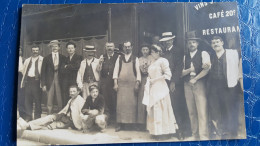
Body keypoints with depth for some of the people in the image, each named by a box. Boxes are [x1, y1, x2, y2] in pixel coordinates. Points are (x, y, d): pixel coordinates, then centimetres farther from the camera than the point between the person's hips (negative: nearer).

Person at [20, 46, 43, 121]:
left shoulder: (42, 60, 2)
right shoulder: (27, 60, 19)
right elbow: (24, 71, 18)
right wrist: (23, 81, 10)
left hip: (36, 81, -5)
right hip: (28, 81, 5)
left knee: (37, 100, 1)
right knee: (27, 100, 7)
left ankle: (37, 117, 10)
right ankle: (28, 116, 17)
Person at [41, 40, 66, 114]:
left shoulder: (63, 58, 8)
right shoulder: (46, 58, 8)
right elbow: (43, 72, 5)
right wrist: (43, 84, -2)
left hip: (60, 82, 0)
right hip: (50, 82, 0)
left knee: (60, 102, -2)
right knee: (49, 102, 1)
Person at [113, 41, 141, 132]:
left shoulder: (135, 59, 8)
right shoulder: (119, 59, 12)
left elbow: (138, 72, 4)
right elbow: (116, 71, 8)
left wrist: (137, 83, -6)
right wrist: (115, 83, -1)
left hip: (132, 84, -1)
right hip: (121, 84, 1)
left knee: (132, 104, -2)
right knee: (120, 104, -3)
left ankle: (132, 123, 6)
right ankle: (119, 124, 1)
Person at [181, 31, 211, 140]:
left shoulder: (203, 53, 3)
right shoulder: (185, 57, 16)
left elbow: (207, 69, -9)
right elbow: (181, 73, 9)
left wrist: (195, 79, -10)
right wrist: (189, 70, -11)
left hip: (199, 84, -4)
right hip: (187, 85, 4)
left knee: (202, 111, -9)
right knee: (191, 112, 6)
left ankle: (204, 136, -5)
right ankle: (195, 135, 14)